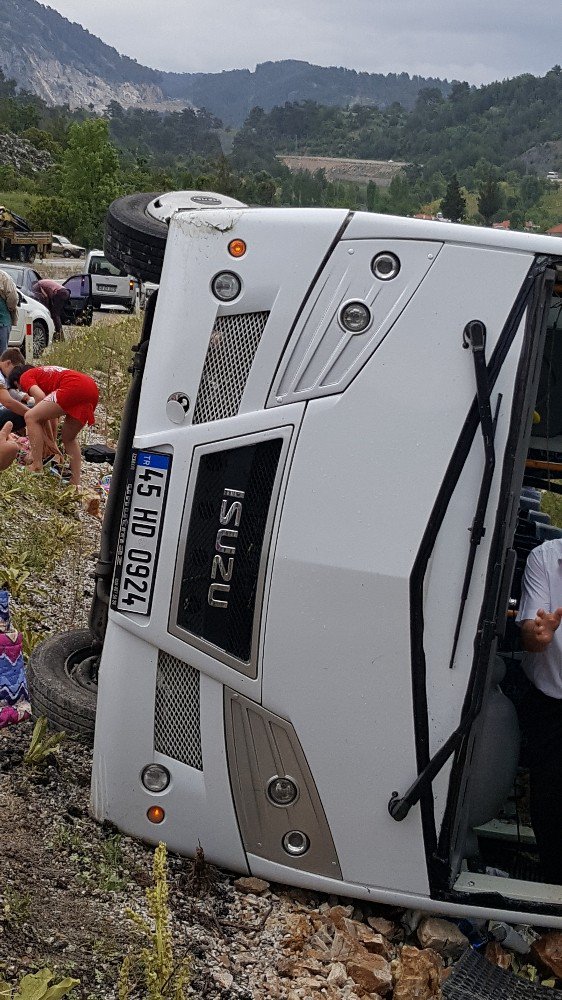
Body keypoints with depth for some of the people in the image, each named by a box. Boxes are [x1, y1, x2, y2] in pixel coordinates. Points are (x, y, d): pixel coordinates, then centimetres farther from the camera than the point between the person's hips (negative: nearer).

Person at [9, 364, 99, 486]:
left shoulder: (25, 377, 15)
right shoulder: (43, 372, 37)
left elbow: (40, 397, -3)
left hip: (74, 387, -8)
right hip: (92, 390, 8)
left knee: (31, 417, 1)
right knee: (68, 438, 22)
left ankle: (37, 467, -5)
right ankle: (75, 484, 18)